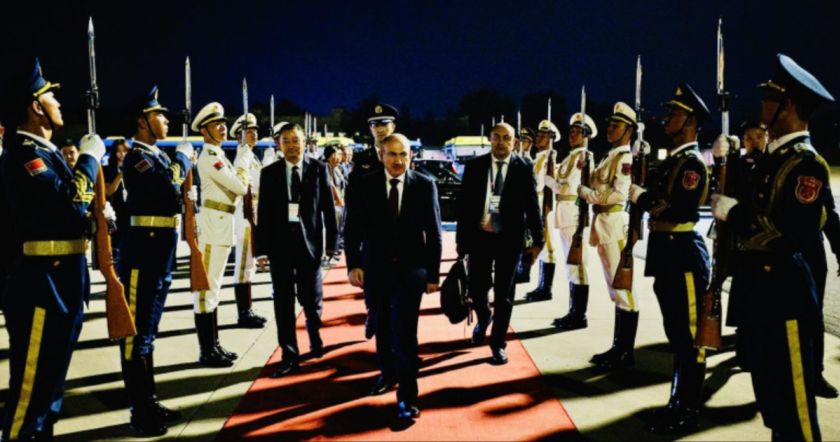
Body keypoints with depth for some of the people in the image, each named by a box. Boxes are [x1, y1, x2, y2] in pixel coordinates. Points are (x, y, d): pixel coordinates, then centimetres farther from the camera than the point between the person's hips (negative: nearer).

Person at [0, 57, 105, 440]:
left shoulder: (45, 151, 17)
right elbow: (70, 201, -25)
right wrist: (90, 157, -12)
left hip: (62, 279, 10)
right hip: (42, 282, -10)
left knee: (51, 378, 19)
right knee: (32, 385, -2)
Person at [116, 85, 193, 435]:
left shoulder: (157, 156, 14)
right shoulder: (137, 157, -13)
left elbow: (174, 196, 14)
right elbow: (172, 191, -25)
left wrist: (184, 164, 4)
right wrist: (182, 157, -9)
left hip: (160, 251, 10)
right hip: (144, 250, -10)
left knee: (148, 328, 15)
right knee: (137, 330, -1)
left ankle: (149, 403, 26)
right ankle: (140, 411, 8)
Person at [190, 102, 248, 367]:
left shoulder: (218, 155, 18)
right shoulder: (209, 157, -13)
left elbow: (235, 185, 17)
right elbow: (239, 187, -15)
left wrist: (240, 183, -1)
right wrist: (243, 184, 4)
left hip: (222, 226, 10)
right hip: (212, 226, -10)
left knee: (213, 287, 14)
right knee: (206, 288, -5)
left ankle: (214, 346, 22)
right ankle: (207, 352, 0)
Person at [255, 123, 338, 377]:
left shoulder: (319, 169, 1)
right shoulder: (269, 173, 4)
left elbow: (328, 207, 2)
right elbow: (263, 213, 3)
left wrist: (331, 242, 1)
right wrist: (262, 249, 0)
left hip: (310, 242, -1)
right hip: (280, 244, 1)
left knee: (312, 299, 9)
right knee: (283, 304, 4)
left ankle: (315, 339, 37)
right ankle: (290, 356, 13)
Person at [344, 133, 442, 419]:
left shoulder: (425, 186, -4)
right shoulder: (365, 185, -1)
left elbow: (434, 233, -1)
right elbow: (353, 227, 1)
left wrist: (433, 274, -2)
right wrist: (353, 264, -8)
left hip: (411, 268, -2)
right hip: (376, 266, 2)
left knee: (405, 331, -8)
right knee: (383, 326, 17)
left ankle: (407, 396, 1)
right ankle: (388, 373, 39)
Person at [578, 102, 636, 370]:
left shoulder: (626, 158, -9)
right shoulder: (609, 157, 19)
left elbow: (619, 194, -20)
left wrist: (587, 194, -11)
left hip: (615, 224, -10)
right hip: (603, 224, 10)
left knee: (622, 287, -4)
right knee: (614, 289, 13)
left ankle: (626, 353, 2)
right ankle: (618, 347, 21)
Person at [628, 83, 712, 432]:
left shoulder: (693, 162, -12)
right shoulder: (670, 161, 16)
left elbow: (679, 208, -24)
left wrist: (641, 197, -14)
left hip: (684, 254, -9)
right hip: (666, 252, 10)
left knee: (689, 335, 1)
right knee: (676, 333, 17)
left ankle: (689, 410, 11)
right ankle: (679, 401, 29)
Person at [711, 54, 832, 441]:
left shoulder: (807, 164, -16)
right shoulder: (772, 157, 12)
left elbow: (793, 235, -24)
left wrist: (733, 212, -17)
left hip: (785, 292, -9)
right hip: (759, 286, 9)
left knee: (794, 398, 3)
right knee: (769, 390, 19)